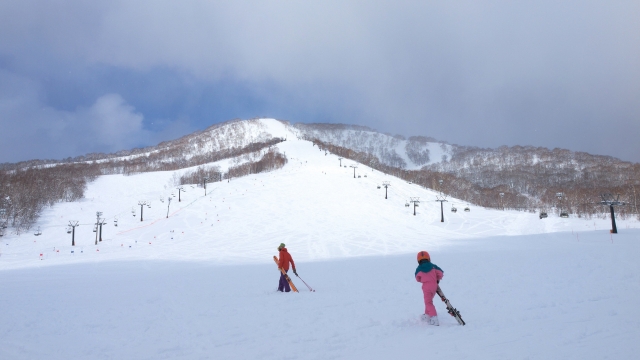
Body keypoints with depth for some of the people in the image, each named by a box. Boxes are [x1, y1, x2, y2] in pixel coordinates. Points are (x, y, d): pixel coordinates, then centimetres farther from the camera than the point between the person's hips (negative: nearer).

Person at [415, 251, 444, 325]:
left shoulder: (419, 269, -4)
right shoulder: (433, 266, 0)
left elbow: (418, 279, 8)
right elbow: (440, 273, 0)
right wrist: (437, 279, 17)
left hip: (426, 286, -4)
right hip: (434, 285, 4)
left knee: (428, 302, -4)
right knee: (429, 300, 22)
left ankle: (434, 317, -22)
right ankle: (427, 315, 32)